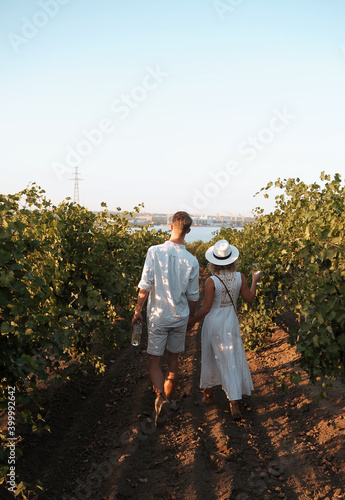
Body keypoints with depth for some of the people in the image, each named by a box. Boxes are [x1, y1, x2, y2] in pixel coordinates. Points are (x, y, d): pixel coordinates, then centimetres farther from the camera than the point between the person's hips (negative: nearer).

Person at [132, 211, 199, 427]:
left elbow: (145, 288, -13)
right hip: (180, 317, 2)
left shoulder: (155, 252, -14)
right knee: (174, 361, 17)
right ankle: (168, 400, 30)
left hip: (158, 316, -2)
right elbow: (193, 297, 0)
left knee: (155, 361, 8)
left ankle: (161, 398, -13)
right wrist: (190, 319, 16)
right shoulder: (192, 261, -8)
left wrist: (138, 311, 1)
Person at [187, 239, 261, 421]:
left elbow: (206, 308, -17)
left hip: (213, 323, -2)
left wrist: (192, 321, -3)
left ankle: (208, 394, 36)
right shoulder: (239, 277, -9)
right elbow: (250, 298, 4)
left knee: (210, 358, 18)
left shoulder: (211, 281, -20)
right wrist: (255, 281, 19)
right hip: (231, 323, 3)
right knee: (232, 360, 8)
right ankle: (234, 404, 1)